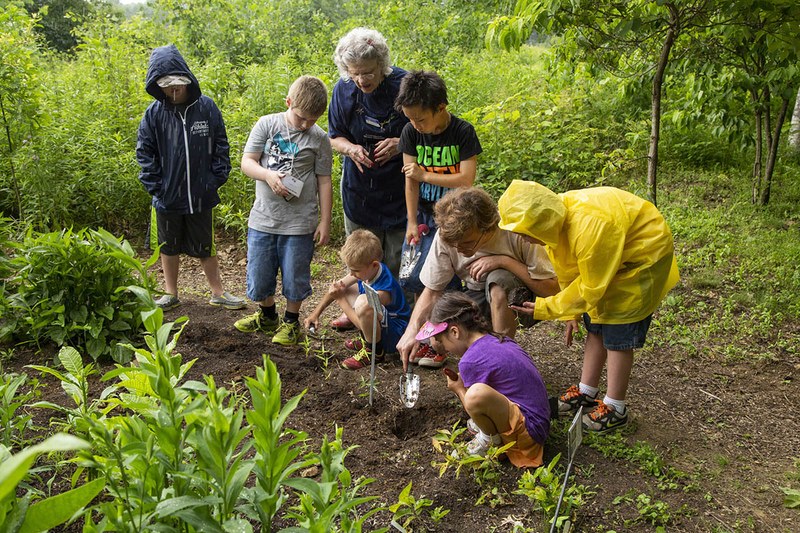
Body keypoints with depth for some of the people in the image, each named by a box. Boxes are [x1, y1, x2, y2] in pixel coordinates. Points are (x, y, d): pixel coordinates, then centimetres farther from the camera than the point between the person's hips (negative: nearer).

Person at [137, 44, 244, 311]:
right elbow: (145, 153, 0)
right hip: (167, 198, 1)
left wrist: (216, 179, -5)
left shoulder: (206, 106, -5)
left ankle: (218, 293, 26)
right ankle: (171, 294, 31)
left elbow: (220, 146, 2)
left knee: (206, 247, 12)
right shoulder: (154, 113, -5)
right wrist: (155, 186, -7)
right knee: (169, 247, 15)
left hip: (201, 197, 0)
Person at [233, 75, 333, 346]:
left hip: (300, 222, -2)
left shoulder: (319, 138, -3)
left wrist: (325, 221, -2)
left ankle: (291, 321, 30)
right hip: (263, 218, 2)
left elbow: (324, 181, 0)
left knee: (295, 277, 8)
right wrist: (268, 175, -23)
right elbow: (246, 162, -3)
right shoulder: (267, 124, -1)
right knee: (259, 274, 14)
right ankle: (267, 316, 38)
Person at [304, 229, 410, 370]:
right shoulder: (370, 269, -8)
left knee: (363, 302, -38)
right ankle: (367, 340, 14)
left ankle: (374, 350, -14)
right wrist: (316, 313, 5)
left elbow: (362, 324, -24)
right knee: (344, 289, 12)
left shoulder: (383, 289, -32)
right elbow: (337, 286, 7)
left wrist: (340, 299, -18)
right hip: (381, 322, 9)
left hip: (395, 335, -9)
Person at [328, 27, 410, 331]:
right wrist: (351, 148, -18)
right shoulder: (344, 90, -7)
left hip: (399, 188, -3)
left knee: (398, 258, 4)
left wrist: (402, 143, -25)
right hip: (359, 188, 3)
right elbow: (335, 136, 5)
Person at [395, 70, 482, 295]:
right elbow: (411, 181, -5)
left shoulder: (463, 132, -13)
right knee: (411, 276, 2)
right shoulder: (410, 132, -5)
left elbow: (466, 179, -18)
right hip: (423, 211, 3)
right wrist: (412, 222, -7)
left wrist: (424, 175, -17)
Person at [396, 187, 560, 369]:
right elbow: (432, 290, -12)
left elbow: (552, 288, -25)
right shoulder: (447, 235, -18)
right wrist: (412, 330, -28)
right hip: (481, 298, 3)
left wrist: (504, 261, -34)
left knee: (497, 278, -37)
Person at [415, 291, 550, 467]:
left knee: (476, 394, -33)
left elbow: (474, 402, -9)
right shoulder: (497, 339, 6)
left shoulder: (471, 360, -20)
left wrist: (458, 389, 8)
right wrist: (461, 380, 15)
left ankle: (492, 439, -5)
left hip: (529, 431, -9)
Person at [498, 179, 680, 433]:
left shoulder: (589, 227, -40)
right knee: (595, 326, 12)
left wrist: (544, 308, -23)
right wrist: (571, 313, 3)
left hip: (644, 252, -8)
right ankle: (586, 392, 25)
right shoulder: (556, 220, -14)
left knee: (617, 334, -5)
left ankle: (615, 409, 8)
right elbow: (568, 271, 1)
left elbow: (591, 287, -29)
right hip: (611, 253, 8)